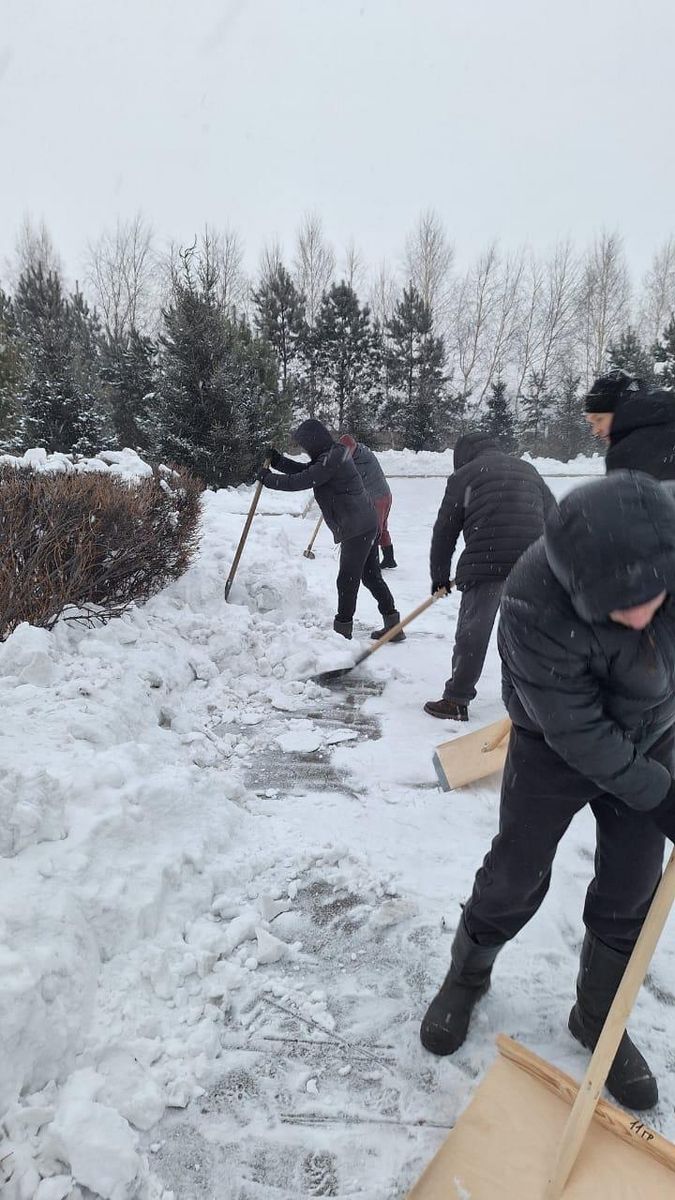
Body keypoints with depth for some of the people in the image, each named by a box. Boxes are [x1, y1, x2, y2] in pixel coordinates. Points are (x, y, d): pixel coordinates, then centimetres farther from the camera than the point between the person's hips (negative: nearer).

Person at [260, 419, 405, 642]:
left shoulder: (330, 461, -19)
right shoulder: (333, 454, 13)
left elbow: (299, 481, -18)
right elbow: (303, 471, 21)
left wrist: (267, 478, -4)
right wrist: (277, 460, 11)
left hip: (356, 530, -10)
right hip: (367, 525, 10)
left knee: (347, 580, -1)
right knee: (372, 576, 15)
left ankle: (342, 630, 10)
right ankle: (393, 626, 20)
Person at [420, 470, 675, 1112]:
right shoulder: (534, 605, -38)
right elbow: (577, 732, -27)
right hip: (556, 742, -4)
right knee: (515, 879, 8)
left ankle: (597, 1018, 36)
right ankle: (466, 976, 38)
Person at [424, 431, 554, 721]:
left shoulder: (463, 475, 9)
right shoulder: (528, 470, 24)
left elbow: (445, 530, 8)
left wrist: (439, 576, 18)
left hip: (486, 564, -5)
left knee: (473, 633, 0)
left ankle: (456, 700, 5)